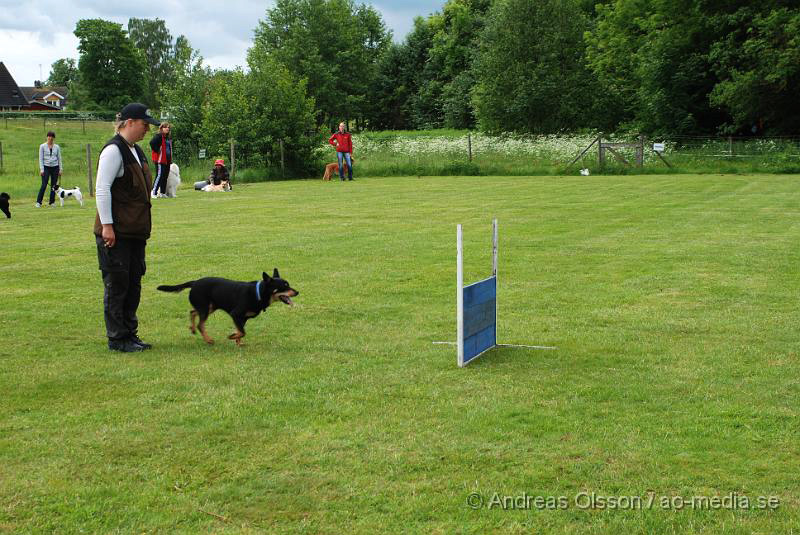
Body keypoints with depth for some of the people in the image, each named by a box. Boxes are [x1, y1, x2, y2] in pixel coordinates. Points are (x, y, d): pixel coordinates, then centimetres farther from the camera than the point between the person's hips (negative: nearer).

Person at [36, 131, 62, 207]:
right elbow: (40, 158, -3)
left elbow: (59, 158, 10)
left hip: (55, 167, 3)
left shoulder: (57, 147, 7)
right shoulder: (42, 146, 0)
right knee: (44, 185, -9)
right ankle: (38, 202, -4)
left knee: (54, 185, 3)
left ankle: (52, 202, 11)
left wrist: (60, 169, 5)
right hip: (46, 167, -3)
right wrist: (41, 169, -10)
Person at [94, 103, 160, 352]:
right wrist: (106, 226, -21)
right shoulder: (114, 150, -14)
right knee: (117, 284, -1)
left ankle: (129, 334, 22)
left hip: (135, 230, 9)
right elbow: (102, 190, -18)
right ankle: (117, 338, 8)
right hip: (116, 231, -9)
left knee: (133, 282, 13)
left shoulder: (135, 150, 15)